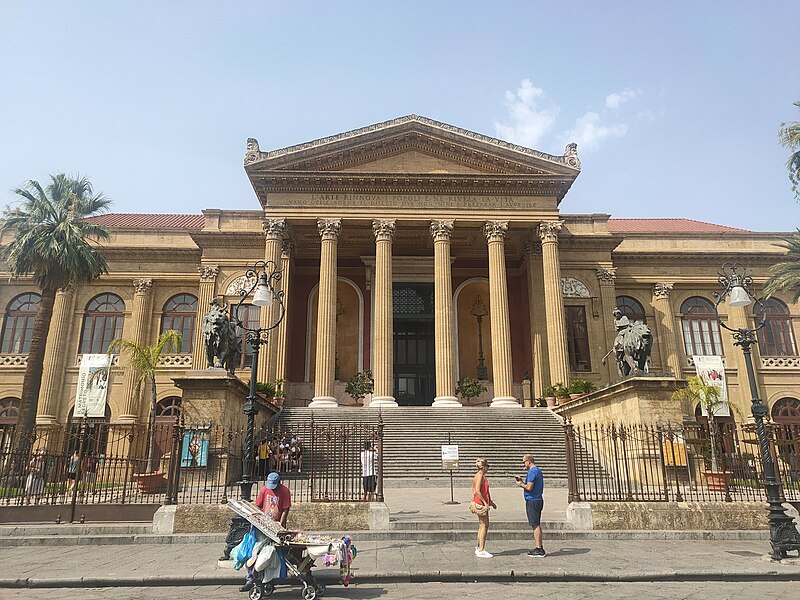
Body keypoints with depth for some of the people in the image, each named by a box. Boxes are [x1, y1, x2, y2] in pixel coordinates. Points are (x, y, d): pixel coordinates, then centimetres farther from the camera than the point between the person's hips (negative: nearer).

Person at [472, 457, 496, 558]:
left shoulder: (481, 476, 15)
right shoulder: (480, 476, -16)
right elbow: (477, 491, -25)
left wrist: (490, 502, 22)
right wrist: (485, 502, -21)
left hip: (483, 503, 10)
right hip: (481, 504, -10)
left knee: (482, 526, 14)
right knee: (484, 526, -6)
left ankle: (479, 548, 21)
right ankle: (481, 551, -2)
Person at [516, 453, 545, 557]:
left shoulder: (532, 471, -16)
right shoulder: (538, 470, 16)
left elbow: (529, 487, -22)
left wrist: (521, 484, -5)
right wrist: (522, 481, 17)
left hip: (532, 501, -10)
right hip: (538, 500, 10)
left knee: (535, 525, -6)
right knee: (537, 525, 14)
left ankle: (539, 550, -4)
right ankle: (539, 548, 19)